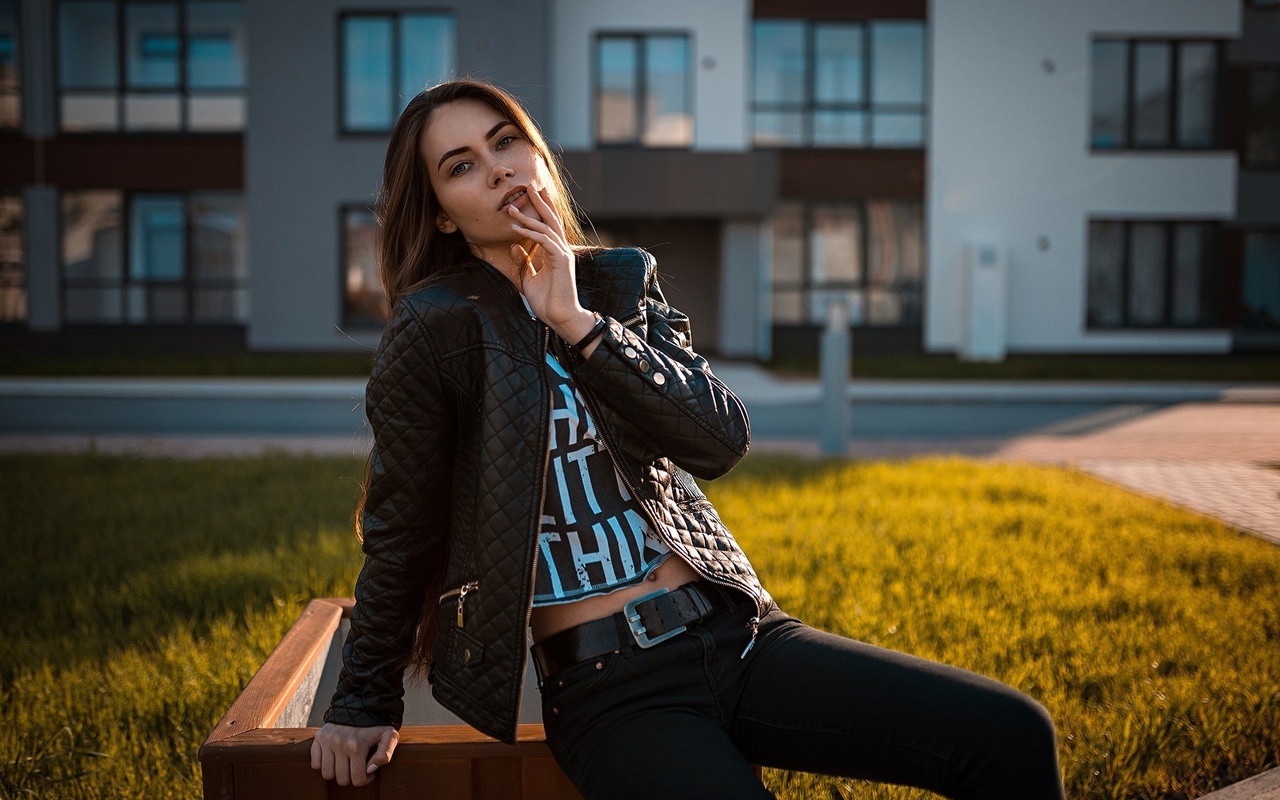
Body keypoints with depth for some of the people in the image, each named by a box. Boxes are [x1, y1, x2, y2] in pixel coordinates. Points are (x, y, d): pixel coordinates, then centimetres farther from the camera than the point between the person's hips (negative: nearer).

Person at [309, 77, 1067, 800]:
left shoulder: (623, 281, 8)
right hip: (606, 690, -5)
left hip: (736, 633, 5)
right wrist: (367, 704, 10)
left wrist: (579, 323, -13)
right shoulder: (436, 330, -6)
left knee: (1014, 735, -8)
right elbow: (400, 529, 3)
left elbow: (722, 439, -5)